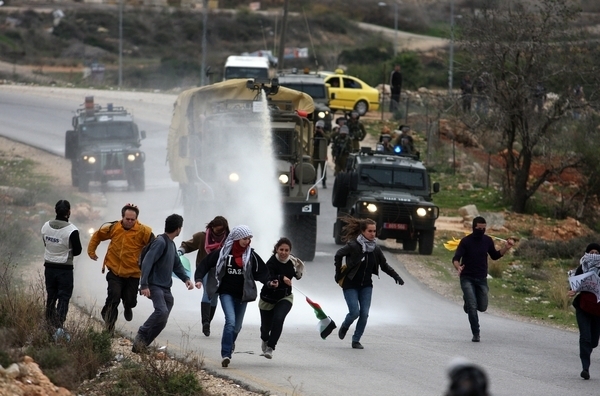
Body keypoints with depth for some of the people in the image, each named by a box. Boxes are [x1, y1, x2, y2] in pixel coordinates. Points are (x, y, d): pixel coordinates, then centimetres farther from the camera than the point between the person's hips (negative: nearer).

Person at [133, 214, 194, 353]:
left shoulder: (171, 245, 18)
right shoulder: (160, 242, -11)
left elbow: (177, 265, 23)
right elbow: (147, 263, -19)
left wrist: (186, 278, 4)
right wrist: (144, 285, -25)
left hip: (166, 288, 9)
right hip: (155, 286, -9)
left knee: (161, 321, 3)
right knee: (161, 311, -28)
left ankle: (141, 346, 6)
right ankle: (141, 335, -14)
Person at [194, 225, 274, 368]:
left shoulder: (251, 255, 1)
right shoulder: (223, 253, -5)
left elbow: (261, 271, 6)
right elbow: (205, 264, 0)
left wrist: (269, 281, -12)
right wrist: (199, 279, -10)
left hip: (242, 295, 3)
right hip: (226, 293, -3)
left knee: (237, 326, 14)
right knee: (230, 321, -21)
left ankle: (230, 343, 47)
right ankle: (226, 354, -20)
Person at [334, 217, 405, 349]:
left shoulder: (375, 249, -1)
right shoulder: (353, 246, -16)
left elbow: (384, 265, 9)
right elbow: (338, 255, -3)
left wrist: (396, 276, -3)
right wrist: (339, 274, -2)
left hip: (366, 286, 4)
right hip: (350, 285, -4)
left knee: (364, 314, -4)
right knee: (355, 312, -11)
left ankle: (356, 340, 10)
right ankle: (344, 327, 23)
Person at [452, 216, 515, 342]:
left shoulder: (488, 241, 2)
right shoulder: (465, 241, -10)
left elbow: (495, 256, 15)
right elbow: (456, 258, -15)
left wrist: (506, 248, -1)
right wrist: (458, 267, -37)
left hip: (482, 279, 4)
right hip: (467, 278, -4)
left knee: (482, 307, 4)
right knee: (472, 307, -15)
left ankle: (467, 300, 37)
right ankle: (475, 334, -6)